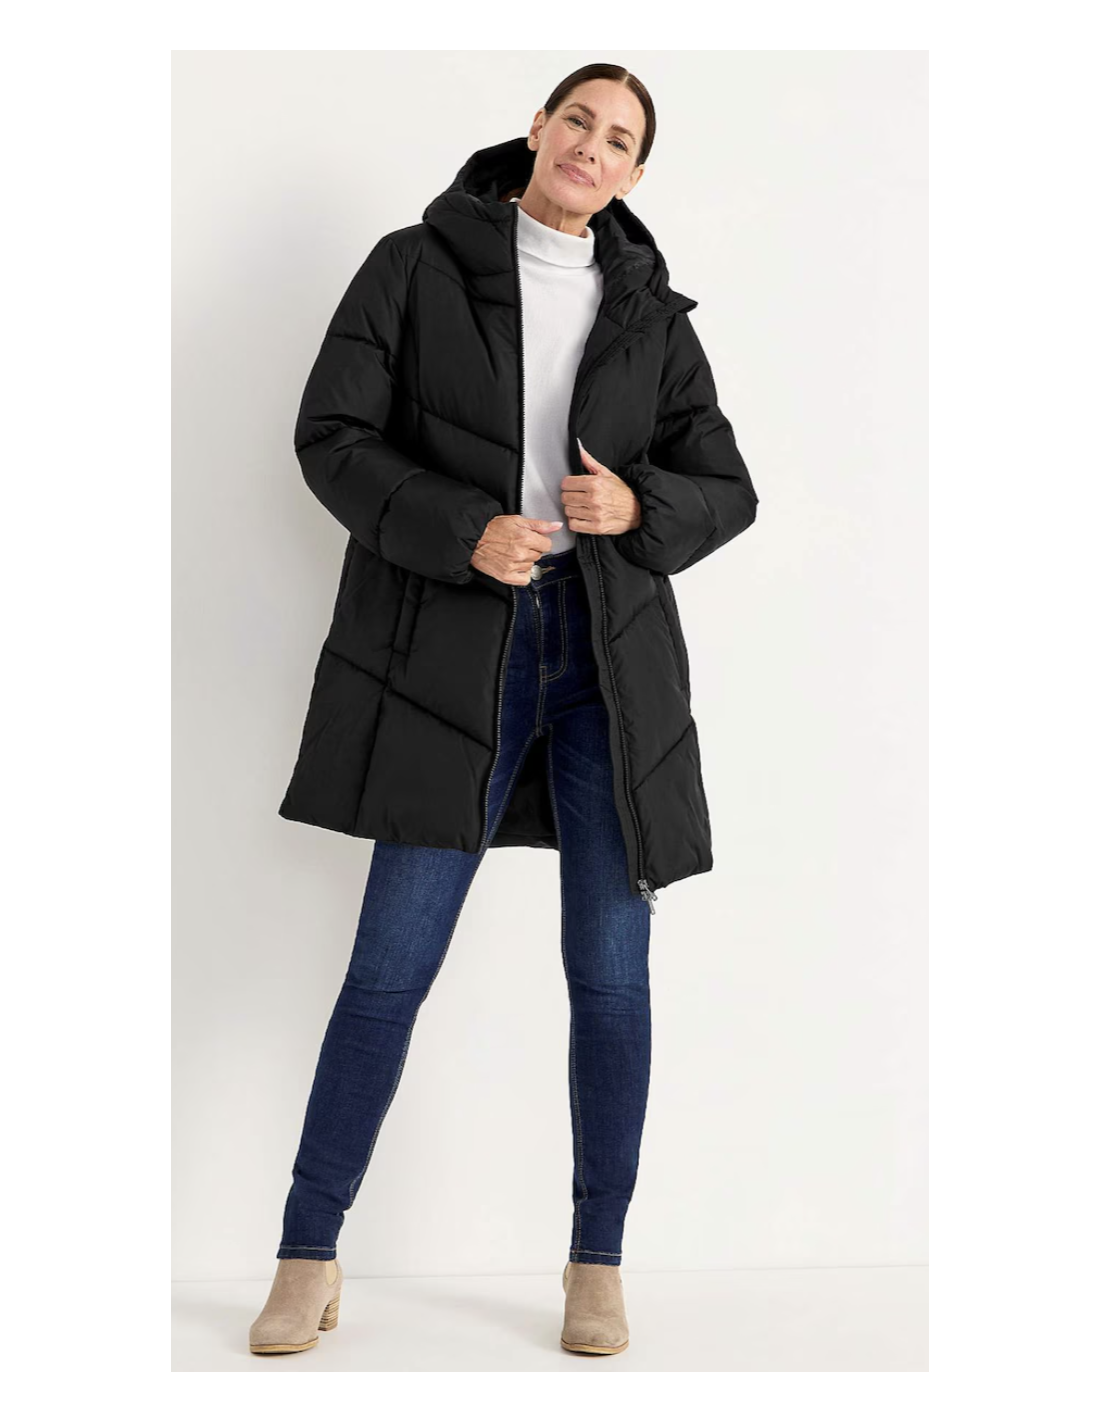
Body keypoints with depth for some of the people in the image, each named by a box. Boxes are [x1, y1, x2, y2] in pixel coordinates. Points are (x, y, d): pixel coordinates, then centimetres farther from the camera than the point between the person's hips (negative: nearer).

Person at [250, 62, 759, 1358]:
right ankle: (308, 1260, 13)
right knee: (391, 964, -2)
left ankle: (597, 1264, 19)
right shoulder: (415, 266, 4)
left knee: (611, 972, 3)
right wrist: (463, 532, -17)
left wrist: (638, 506, -12)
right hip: (452, 649, -2)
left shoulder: (651, 314, 11)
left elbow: (726, 490, 10)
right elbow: (333, 438, -3)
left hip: (610, 652, 3)